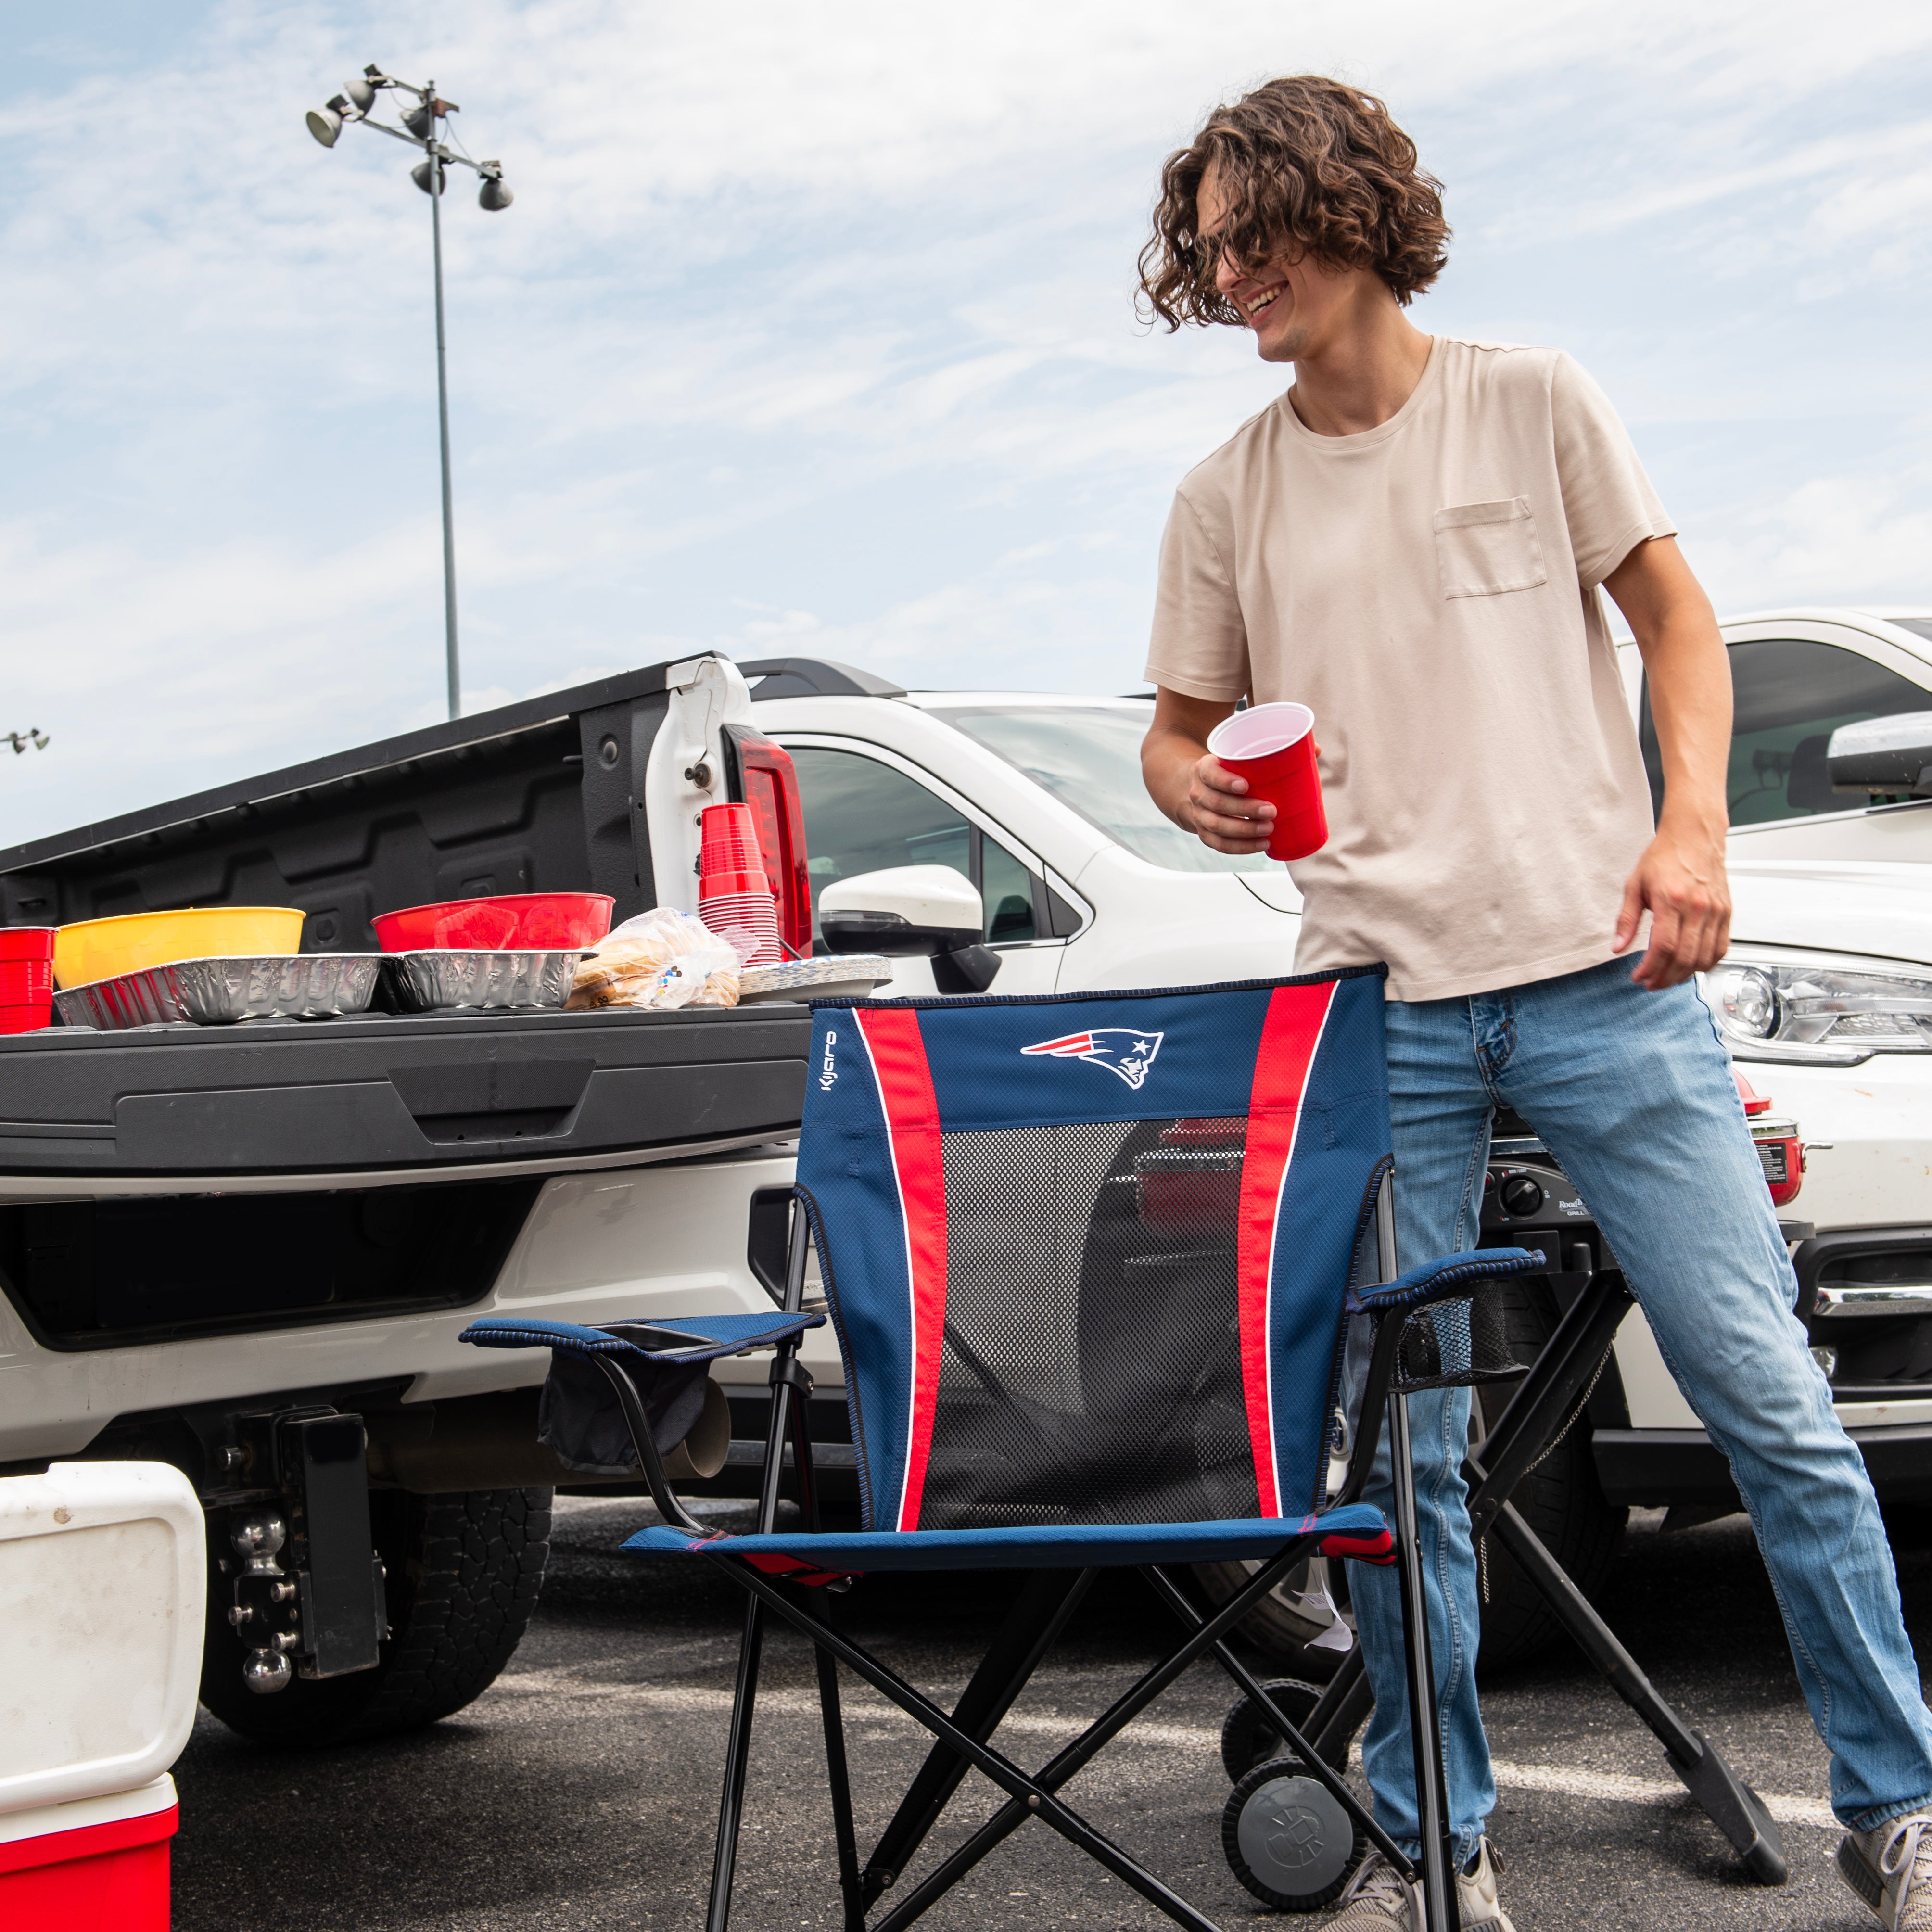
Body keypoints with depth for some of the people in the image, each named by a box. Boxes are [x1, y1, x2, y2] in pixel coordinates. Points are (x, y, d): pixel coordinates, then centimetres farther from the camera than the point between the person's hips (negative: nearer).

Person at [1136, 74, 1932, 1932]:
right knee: (1398, 1446, 3)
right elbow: (1177, 728, 18)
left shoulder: (1529, 402, 5)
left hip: (1599, 970, -2)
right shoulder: (1224, 496, 11)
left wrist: (1692, 820, -9)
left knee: (1769, 1396, -2)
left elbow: (1673, 611, 8)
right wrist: (1198, 793, -7)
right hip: (1378, 1004, 2)